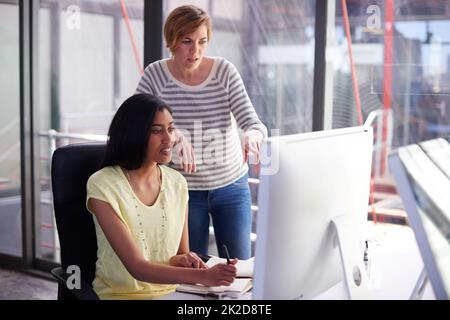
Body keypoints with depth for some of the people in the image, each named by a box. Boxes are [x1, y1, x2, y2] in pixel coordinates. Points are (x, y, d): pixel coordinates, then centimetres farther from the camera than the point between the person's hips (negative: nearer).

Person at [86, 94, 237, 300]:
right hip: (120, 293, -4)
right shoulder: (102, 185, -12)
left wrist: (182, 259, -10)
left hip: (171, 290, 4)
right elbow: (136, 267, -19)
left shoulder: (177, 183, 4)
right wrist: (203, 276, -31)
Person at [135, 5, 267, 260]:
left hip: (231, 185, 1)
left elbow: (252, 121, -16)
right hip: (184, 188, 0)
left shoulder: (225, 71, -9)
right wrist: (174, 136, -36)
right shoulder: (155, 76, -9)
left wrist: (254, 134, -40)